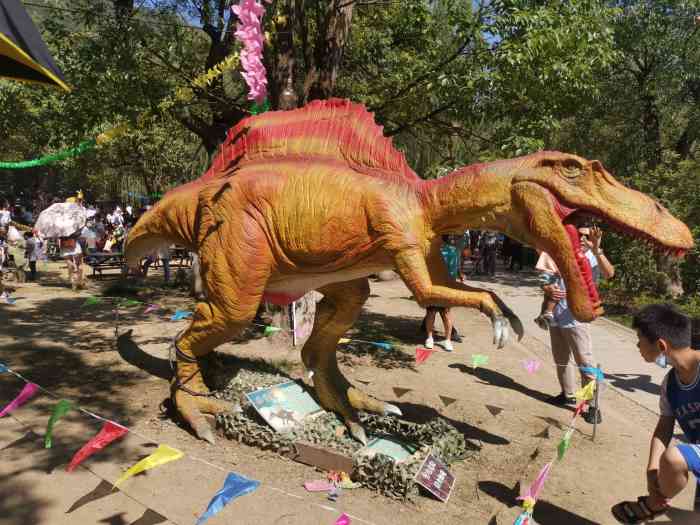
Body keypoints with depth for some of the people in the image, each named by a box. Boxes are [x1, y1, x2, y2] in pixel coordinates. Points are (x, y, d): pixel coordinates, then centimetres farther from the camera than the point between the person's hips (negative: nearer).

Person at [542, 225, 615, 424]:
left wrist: (596, 249, -38)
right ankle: (568, 395, 34)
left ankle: (593, 406, 2)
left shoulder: (593, 259, -5)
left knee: (585, 363, -6)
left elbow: (609, 273, -26)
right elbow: (546, 280, 13)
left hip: (576, 319, -6)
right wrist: (548, 289, -10)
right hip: (556, 317, 6)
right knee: (561, 361, 18)